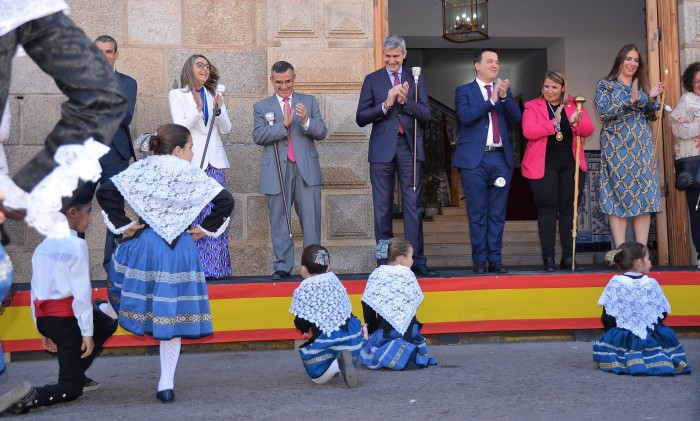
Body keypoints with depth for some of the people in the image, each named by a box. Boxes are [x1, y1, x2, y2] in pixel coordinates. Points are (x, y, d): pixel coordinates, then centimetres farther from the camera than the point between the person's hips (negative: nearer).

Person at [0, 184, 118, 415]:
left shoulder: (43, 246, 12)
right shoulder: (76, 245, -11)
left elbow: (35, 292, 13)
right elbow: (81, 293, -16)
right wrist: (87, 333, -12)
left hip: (44, 318, 8)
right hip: (67, 319, -7)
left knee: (104, 319, 31)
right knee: (71, 388, 4)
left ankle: (76, 373, 27)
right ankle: (31, 397, -25)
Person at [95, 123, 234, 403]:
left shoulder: (142, 169, 3)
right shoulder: (193, 175, -1)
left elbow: (105, 192, -5)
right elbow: (226, 201, -7)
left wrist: (122, 225, 2)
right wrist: (206, 229, 2)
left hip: (143, 245, 0)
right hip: (180, 251, 0)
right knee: (172, 313, 6)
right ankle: (166, 385, 9)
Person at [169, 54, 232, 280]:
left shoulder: (215, 96, 18)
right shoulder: (177, 95, 8)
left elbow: (226, 129, 11)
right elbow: (180, 127, -3)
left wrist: (219, 109, -7)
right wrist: (197, 109, -18)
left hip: (215, 161, 3)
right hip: (191, 161, -3)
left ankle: (214, 266, -1)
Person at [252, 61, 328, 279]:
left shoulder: (309, 101, 12)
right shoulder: (262, 107, 10)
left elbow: (322, 132, 4)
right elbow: (258, 136, -4)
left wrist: (306, 120, -15)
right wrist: (283, 124, -16)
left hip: (306, 169, 0)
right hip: (277, 171, 0)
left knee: (311, 218, -1)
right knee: (279, 220, 3)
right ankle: (283, 266, 9)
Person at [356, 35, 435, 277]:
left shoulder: (416, 80, 11)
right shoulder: (372, 80, 8)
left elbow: (426, 116, 2)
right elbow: (361, 118, 0)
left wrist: (405, 101, -13)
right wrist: (386, 105, -13)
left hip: (410, 148, 1)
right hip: (382, 150, 0)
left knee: (413, 205, 0)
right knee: (383, 207, 2)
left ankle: (417, 261, 3)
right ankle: (385, 262, 8)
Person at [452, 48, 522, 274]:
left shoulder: (504, 90, 15)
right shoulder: (464, 91, 5)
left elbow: (516, 117, 2)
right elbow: (465, 116, -12)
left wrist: (504, 96, -12)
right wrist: (491, 100, -16)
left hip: (501, 158, 3)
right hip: (475, 159, -3)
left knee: (497, 213, 5)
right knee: (477, 213, 1)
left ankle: (495, 259, 11)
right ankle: (479, 260, 6)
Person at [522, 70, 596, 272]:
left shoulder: (575, 105, 11)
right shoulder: (532, 106, 3)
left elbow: (588, 130, 0)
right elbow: (529, 131, -13)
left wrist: (576, 123, -20)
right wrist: (554, 123, -20)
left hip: (571, 164, 3)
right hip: (544, 164, -3)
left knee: (569, 209, 5)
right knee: (547, 209, -3)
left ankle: (568, 257, 11)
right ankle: (548, 258, 1)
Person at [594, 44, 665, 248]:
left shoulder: (641, 85, 16)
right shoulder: (605, 84, 2)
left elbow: (651, 116, 15)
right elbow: (604, 113, -11)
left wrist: (651, 98, -3)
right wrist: (630, 99, -17)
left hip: (642, 146, 5)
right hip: (617, 146, -5)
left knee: (644, 194, 0)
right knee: (618, 194, -7)